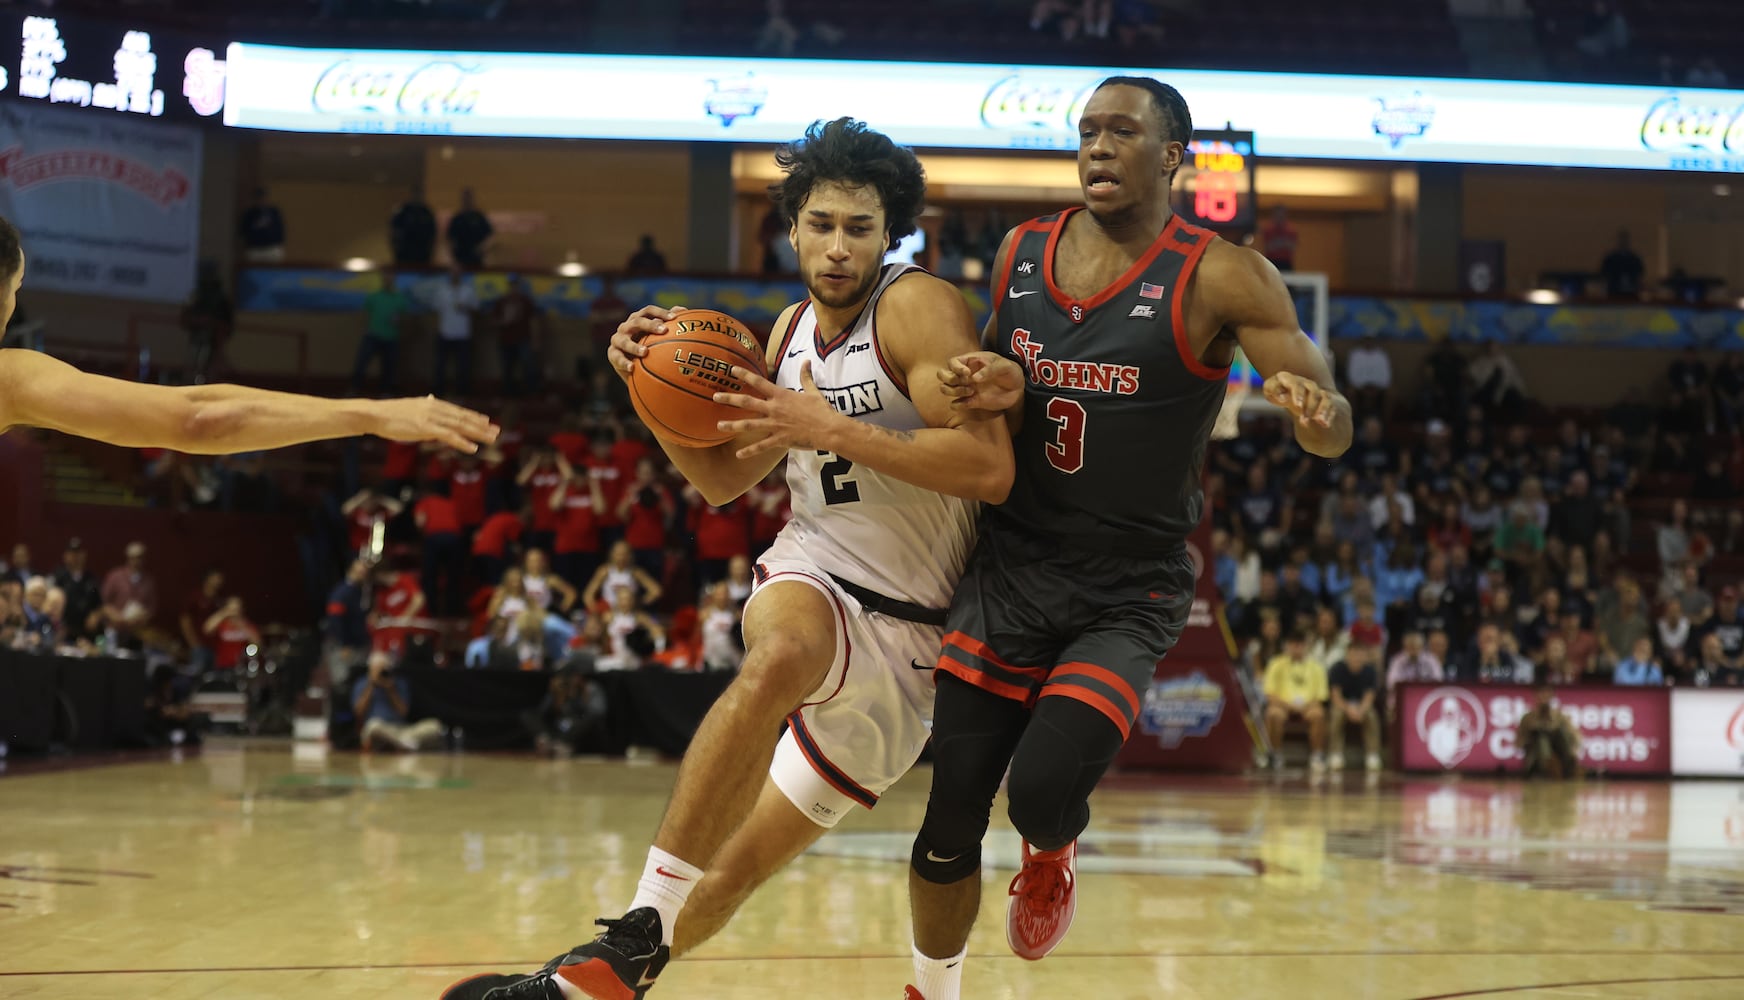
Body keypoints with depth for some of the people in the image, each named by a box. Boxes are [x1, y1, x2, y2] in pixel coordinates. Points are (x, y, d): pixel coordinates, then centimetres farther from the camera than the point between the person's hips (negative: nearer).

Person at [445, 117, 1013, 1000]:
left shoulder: (917, 308, -14)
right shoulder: (793, 329, 9)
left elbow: (989, 468, -26)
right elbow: (722, 477, 18)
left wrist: (835, 431, -29)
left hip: (906, 636, -3)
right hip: (812, 579, 3)